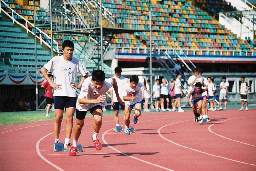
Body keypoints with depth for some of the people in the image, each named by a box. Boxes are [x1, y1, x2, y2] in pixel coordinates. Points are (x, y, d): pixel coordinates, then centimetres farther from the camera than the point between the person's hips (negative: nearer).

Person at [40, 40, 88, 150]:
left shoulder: (76, 62, 6)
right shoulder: (56, 60, 0)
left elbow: (85, 74, 19)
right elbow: (43, 69, 6)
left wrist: (79, 85, 6)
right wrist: (51, 83, -1)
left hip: (71, 94, 1)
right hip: (59, 93, -1)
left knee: (69, 118, -5)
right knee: (58, 118, 0)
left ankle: (67, 143, -4)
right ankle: (56, 141, 13)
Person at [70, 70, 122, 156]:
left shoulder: (107, 84, -33)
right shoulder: (87, 83, -41)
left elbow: (114, 80, -7)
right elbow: (80, 100, -45)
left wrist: (117, 97, 1)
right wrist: (95, 100, -59)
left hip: (97, 102, 1)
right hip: (83, 103, -1)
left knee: (98, 120, -27)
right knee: (79, 124, 13)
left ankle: (95, 138, 4)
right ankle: (74, 145, 40)